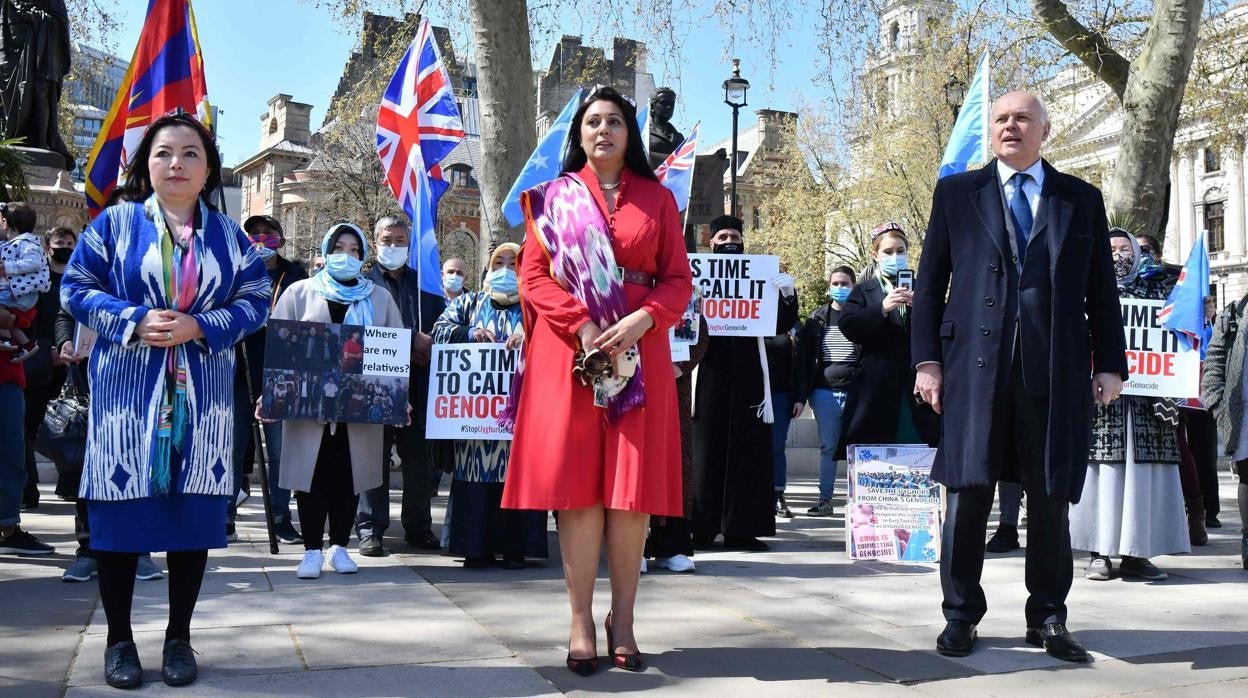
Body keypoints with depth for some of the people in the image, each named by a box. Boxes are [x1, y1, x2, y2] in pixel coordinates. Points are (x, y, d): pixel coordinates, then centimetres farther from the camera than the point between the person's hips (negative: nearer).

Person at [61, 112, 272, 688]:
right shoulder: (115, 222, 4)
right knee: (121, 508, 1)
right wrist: (136, 321, -14)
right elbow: (76, 288, 1)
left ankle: (179, 638, 18)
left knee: (193, 511, 4)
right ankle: (119, 640, 15)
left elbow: (255, 299, 4)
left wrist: (199, 327, -12)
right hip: (127, 389, -1)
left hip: (202, 395, 2)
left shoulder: (227, 234, 8)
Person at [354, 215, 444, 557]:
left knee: (420, 457, 6)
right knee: (375, 456, 0)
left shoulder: (425, 283, 16)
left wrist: (428, 349, -8)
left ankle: (418, 526, 16)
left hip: (418, 385, 3)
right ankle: (370, 528, 6)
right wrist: (413, 340, -13)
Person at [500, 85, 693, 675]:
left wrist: (642, 319, -14)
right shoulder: (554, 197, 10)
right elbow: (533, 274, 2)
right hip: (570, 351, -1)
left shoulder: (657, 198, 11)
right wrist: (580, 324, -13)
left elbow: (678, 279, 6)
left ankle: (622, 618, 7)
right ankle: (581, 621, 2)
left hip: (638, 353, 1)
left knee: (633, 485, -2)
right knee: (577, 483, -4)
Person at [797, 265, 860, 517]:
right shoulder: (817, 318, 9)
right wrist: (806, 392, 1)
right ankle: (825, 500, 13)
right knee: (828, 447, 7)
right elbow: (805, 354, 8)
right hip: (825, 393, 2)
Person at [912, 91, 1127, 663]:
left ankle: (1048, 618, 18)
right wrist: (927, 359, -1)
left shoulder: (1081, 199, 13)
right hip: (976, 363, -1)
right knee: (969, 490, 0)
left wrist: (1109, 363, 4)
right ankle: (961, 615, 13)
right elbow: (929, 283, 7)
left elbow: (1101, 289, 12)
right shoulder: (957, 192, 11)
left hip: (1056, 369, 1)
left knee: (1051, 496, 5)